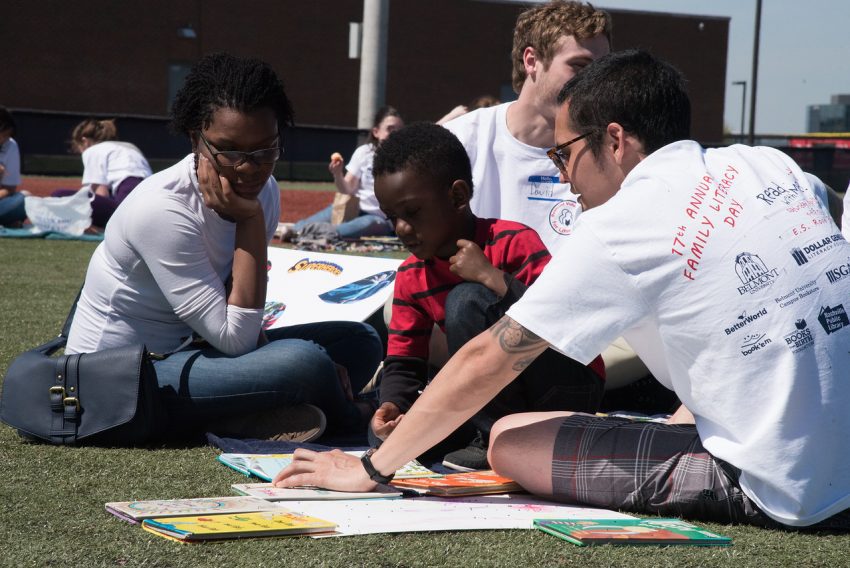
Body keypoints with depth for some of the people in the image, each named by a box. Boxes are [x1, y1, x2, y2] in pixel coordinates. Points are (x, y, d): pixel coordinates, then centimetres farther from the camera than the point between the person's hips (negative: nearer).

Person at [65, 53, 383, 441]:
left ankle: (241, 418, -13)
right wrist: (252, 221, -24)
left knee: (360, 340, 2)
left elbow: (242, 322, 5)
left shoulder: (262, 191, 0)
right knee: (302, 362, -28)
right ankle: (352, 419, 4)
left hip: (185, 352, 9)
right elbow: (236, 340, -25)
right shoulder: (162, 209, -24)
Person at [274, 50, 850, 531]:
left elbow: (486, 361, -4)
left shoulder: (619, 227, -9)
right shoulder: (773, 167, 8)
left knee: (510, 440, -1)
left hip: (781, 492, -8)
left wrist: (371, 469, 6)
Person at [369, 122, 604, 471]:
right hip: (499, 397, 7)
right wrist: (391, 406, -19)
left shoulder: (514, 242, -17)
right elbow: (403, 361, 2)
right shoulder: (411, 276, 3)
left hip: (569, 391, -6)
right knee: (386, 434, -10)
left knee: (466, 299, -26)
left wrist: (492, 278, -31)